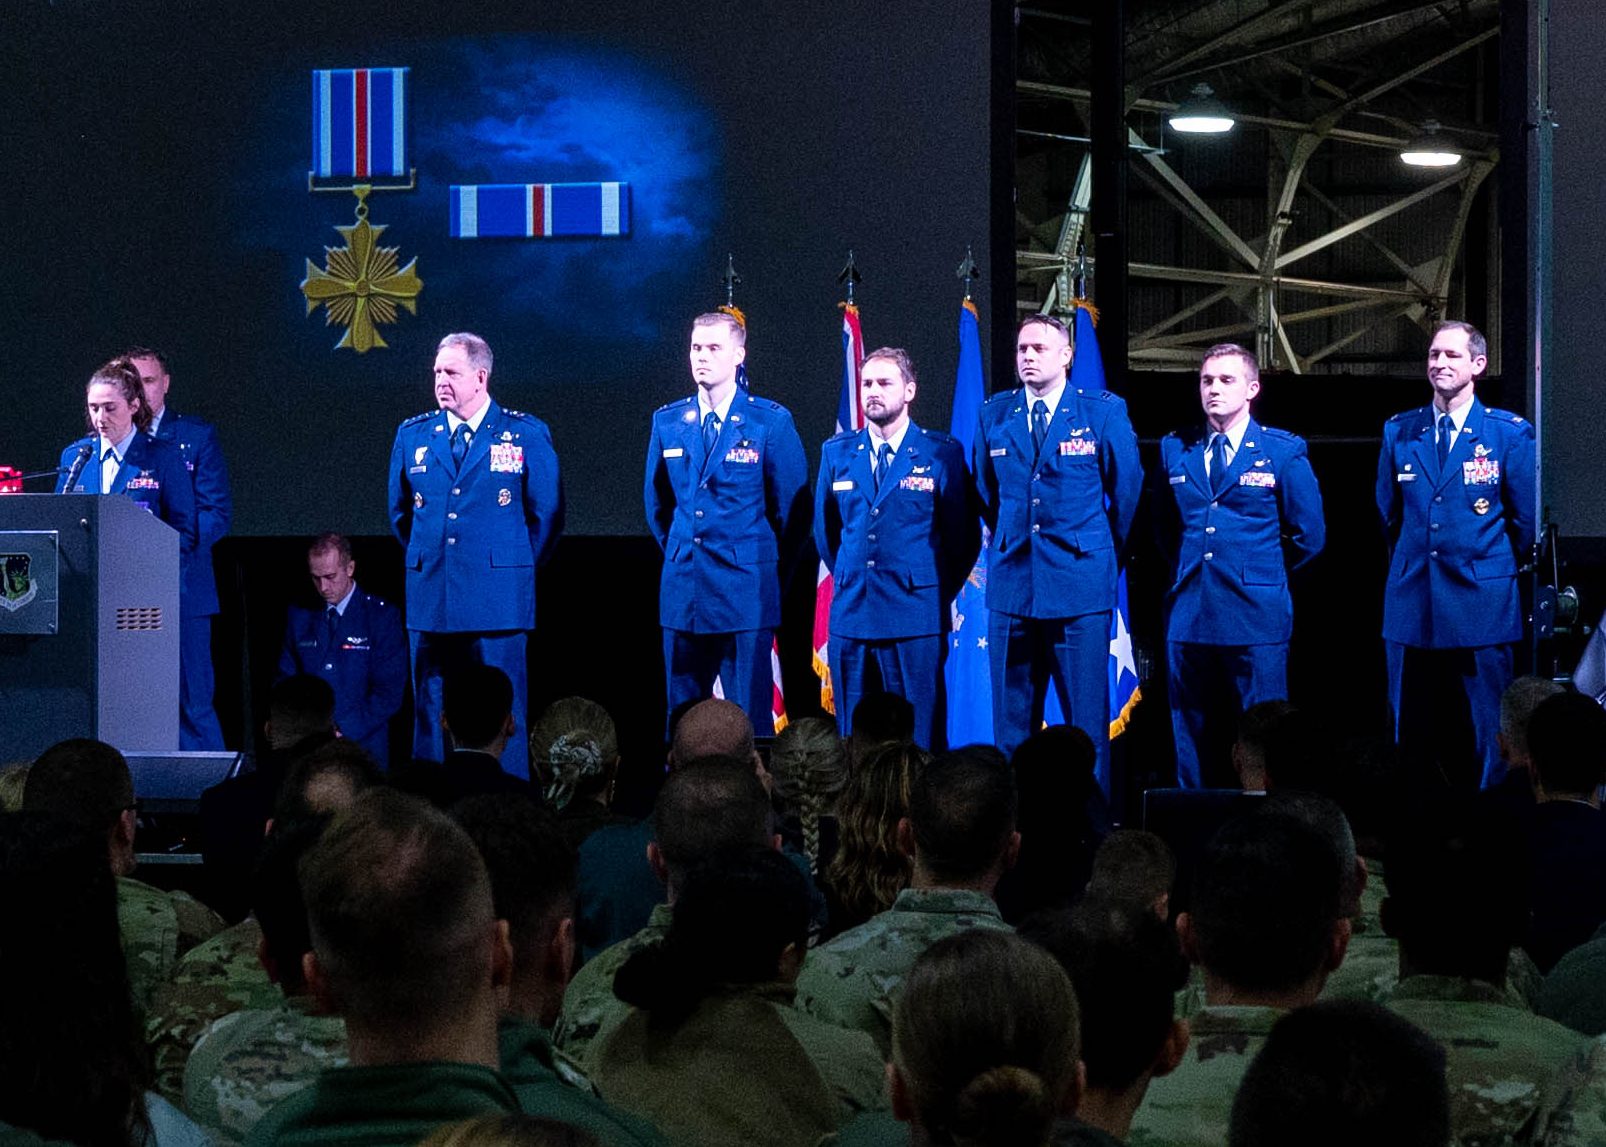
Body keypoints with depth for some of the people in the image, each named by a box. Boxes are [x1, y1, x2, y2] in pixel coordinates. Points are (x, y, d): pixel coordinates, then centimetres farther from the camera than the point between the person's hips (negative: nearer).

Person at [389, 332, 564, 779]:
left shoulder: (526, 434, 1)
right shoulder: (412, 436, 10)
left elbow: (547, 512, 7)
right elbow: (400, 512, 22)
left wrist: (517, 566, 8)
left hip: (497, 603, -3)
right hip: (430, 602, 3)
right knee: (430, 713, 5)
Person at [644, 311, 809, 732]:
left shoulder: (771, 421, -3)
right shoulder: (667, 422, 9)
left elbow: (792, 505, 2)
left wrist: (772, 569, 4)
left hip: (745, 592, -4)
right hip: (682, 592, 4)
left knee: (751, 717, -3)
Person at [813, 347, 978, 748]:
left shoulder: (943, 454, 0)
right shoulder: (836, 452, 10)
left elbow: (964, 535, 5)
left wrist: (938, 594, 7)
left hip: (917, 620, -3)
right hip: (851, 616, 3)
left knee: (919, 740, -2)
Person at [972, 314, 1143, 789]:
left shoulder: (1104, 411, -1)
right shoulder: (994, 414, 8)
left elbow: (1126, 490, 9)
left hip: (1080, 586, -3)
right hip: (1011, 585, 3)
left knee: (1087, 720, -2)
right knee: (1011, 719, 5)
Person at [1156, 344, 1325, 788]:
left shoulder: (1284, 452, 1)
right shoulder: (1175, 449, 11)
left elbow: (1309, 536, 4)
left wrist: (1262, 572, 8)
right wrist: (1190, 568, 13)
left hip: (1256, 618, -3)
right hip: (1188, 616, 3)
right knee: (1193, 737, 6)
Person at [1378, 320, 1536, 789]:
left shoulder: (1511, 432, -1)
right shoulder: (1399, 432, 8)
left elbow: (1525, 521, 6)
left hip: (1481, 606, -3)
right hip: (1411, 605, 3)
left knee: (1488, 736, 0)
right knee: (1412, 738, 4)